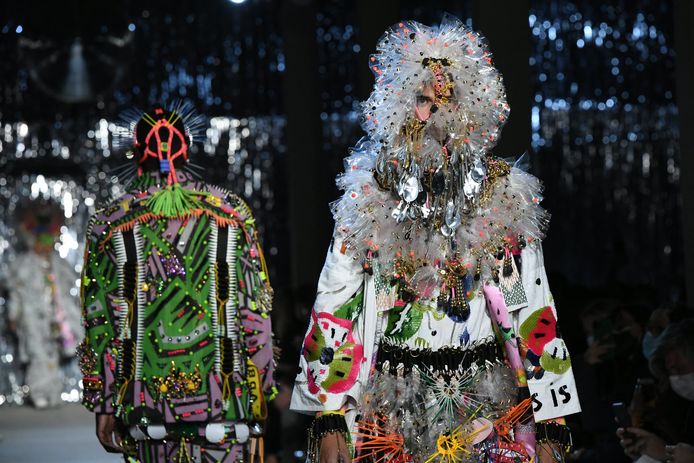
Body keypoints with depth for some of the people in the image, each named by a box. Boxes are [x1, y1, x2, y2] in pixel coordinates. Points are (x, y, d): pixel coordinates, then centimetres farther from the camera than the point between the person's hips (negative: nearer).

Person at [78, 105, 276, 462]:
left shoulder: (111, 224, 2)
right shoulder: (231, 214, 3)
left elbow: (100, 321, 2)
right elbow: (255, 313, 2)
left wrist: (103, 404, 7)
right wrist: (258, 396, 7)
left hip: (147, 401, 1)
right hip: (221, 400, -1)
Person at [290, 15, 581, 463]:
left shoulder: (505, 198, 3)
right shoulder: (367, 198, 2)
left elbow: (534, 314, 2)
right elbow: (335, 310, 0)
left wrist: (551, 426, -4)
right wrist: (328, 419, -8)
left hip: (486, 407, 0)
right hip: (391, 409, 0)